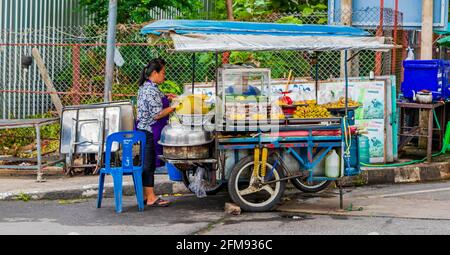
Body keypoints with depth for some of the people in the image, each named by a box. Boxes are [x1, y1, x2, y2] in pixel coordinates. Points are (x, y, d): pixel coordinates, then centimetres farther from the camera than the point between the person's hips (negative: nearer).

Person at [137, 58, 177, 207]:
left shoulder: (145, 87, 13)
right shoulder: (151, 90, -19)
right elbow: (157, 115, -21)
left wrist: (165, 98, 15)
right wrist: (174, 107, -14)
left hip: (143, 130, 10)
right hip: (150, 132, -10)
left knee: (147, 163, 13)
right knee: (150, 163, -5)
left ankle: (145, 195, 18)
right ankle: (151, 198, -1)